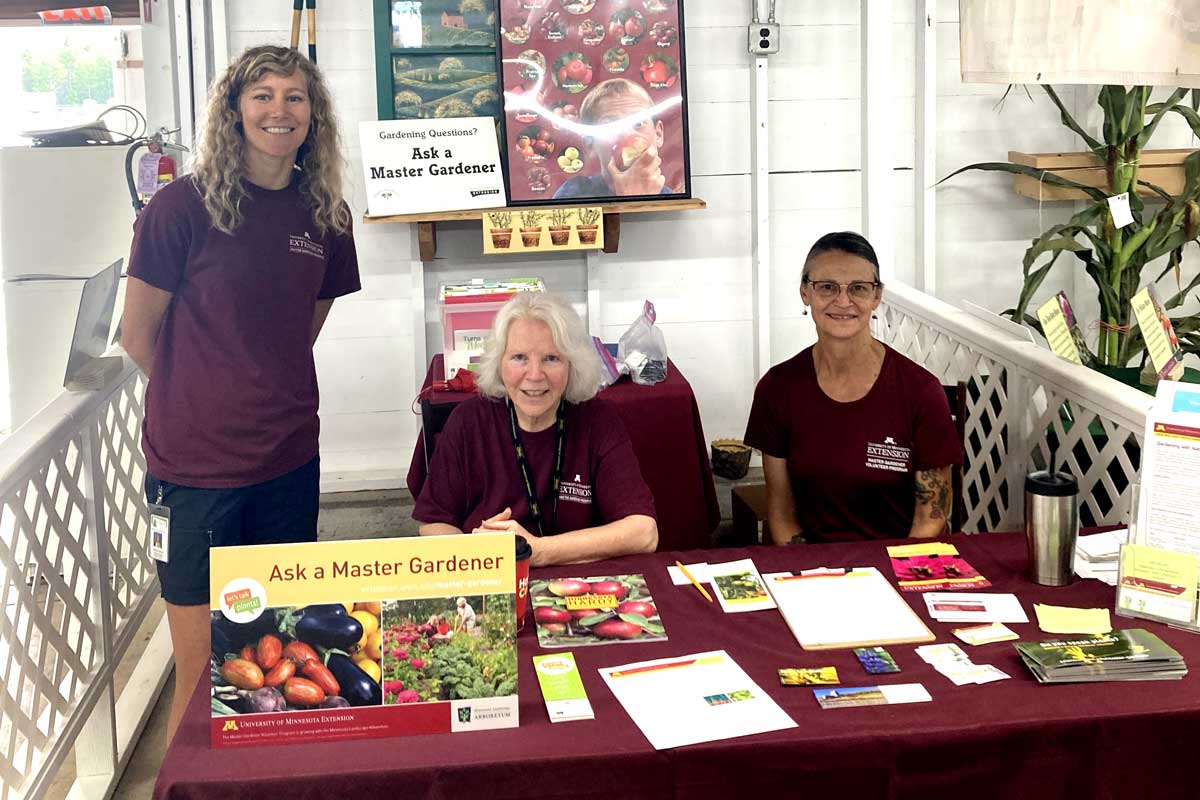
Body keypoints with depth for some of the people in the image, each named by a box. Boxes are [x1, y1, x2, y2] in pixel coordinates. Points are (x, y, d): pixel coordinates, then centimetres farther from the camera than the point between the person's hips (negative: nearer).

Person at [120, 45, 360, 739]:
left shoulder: (326, 215, 4)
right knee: (203, 672, 4)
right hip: (197, 466, -4)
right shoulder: (184, 206, -11)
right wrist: (200, 403, 7)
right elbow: (140, 334, -3)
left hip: (290, 463, 4)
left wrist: (266, 395, 10)